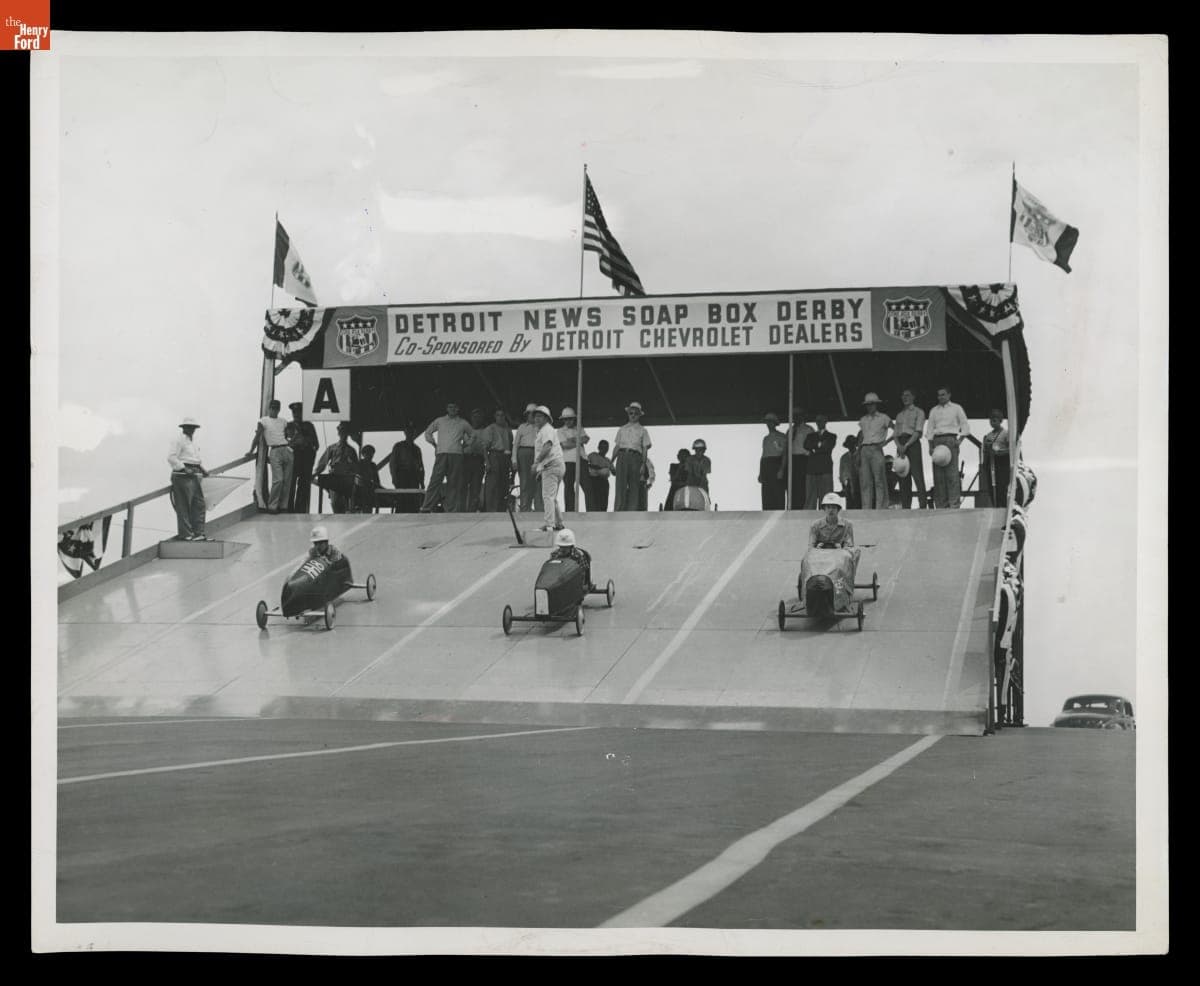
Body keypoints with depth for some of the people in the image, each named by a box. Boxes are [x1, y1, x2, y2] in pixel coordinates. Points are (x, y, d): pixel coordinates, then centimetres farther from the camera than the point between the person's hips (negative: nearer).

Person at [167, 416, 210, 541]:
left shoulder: (193, 442, 22)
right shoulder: (179, 440, -7)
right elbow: (171, 457, -16)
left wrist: (203, 469, 16)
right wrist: (183, 468, -21)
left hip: (194, 476, 9)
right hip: (182, 475, -9)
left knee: (199, 504, 7)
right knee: (183, 506, -7)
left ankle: (198, 532, 11)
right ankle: (185, 534, -5)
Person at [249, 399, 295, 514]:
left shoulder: (283, 422, 19)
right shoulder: (264, 420, 5)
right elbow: (257, 437, 2)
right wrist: (251, 451, -2)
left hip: (287, 450, 5)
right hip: (274, 451, -5)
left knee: (287, 480, -1)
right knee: (278, 479, -16)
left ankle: (283, 506, 7)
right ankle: (272, 506, -9)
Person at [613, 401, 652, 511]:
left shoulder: (642, 431, 16)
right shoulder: (622, 429, 21)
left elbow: (645, 449, 9)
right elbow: (617, 446, 18)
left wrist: (643, 464, -3)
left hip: (635, 457, 0)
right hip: (622, 456, 0)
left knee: (634, 487, -5)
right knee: (621, 485, -10)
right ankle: (618, 513, -17)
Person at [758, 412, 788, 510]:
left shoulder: (781, 437, 1)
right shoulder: (766, 438, 21)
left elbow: (784, 454, -5)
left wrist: (782, 470, -15)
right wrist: (760, 473, 15)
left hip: (777, 465, -6)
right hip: (766, 467, 6)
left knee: (778, 495, -11)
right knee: (766, 497, 0)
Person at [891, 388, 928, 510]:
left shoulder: (918, 412, 8)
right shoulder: (899, 415, 23)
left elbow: (918, 432, -4)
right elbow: (895, 433, 14)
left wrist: (906, 445, -15)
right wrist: (899, 445, -7)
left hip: (913, 443, -5)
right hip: (900, 445, 5)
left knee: (917, 475, -14)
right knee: (903, 478, -1)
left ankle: (923, 506, -20)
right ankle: (905, 507, -3)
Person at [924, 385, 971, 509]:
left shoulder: (956, 408, 11)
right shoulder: (934, 410, 19)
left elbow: (965, 426, 9)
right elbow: (930, 429, 16)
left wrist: (959, 440, -5)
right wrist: (931, 446, 4)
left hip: (951, 440, -3)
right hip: (937, 441, 3)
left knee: (952, 472, -12)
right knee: (938, 474, -3)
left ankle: (954, 504, -16)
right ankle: (940, 505, -3)